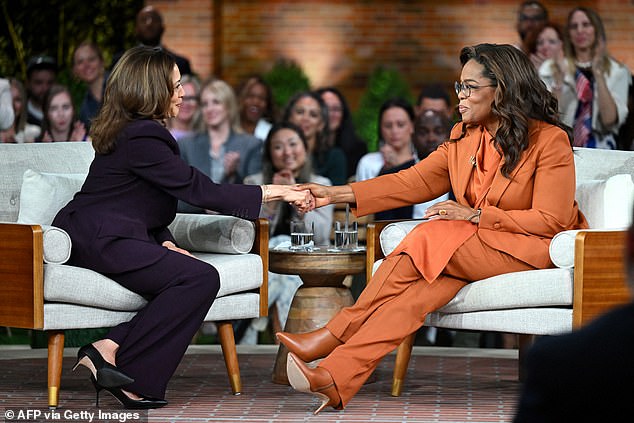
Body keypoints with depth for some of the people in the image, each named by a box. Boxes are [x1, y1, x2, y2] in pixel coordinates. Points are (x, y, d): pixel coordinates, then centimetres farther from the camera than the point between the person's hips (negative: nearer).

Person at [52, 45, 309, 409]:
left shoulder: (136, 131, 19)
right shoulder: (141, 138, -13)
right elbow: (199, 190, -15)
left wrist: (165, 242, 3)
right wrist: (272, 193, -10)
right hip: (99, 240, -10)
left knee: (199, 279, -11)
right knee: (200, 277, -23)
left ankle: (111, 348, -19)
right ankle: (118, 363, -21)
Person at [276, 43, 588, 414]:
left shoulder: (550, 140, -10)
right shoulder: (463, 137, 10)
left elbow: (551, 220, -13)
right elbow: (414, 181, 6)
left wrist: (475, 215, -18)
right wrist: (336, 194, -3)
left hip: (535, 250, -6)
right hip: (476, 247, 6)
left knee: (431, 239, -27)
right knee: (426, 287, -28)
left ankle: (332, 336, -24)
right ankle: (336, 377, -42)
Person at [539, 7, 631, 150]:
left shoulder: (617, 71, 8)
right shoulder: (551, 68, 10)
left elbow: (610, 121, -5)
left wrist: (599, 75, -11)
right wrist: (558, 81, -13)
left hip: (600, 148, -1)